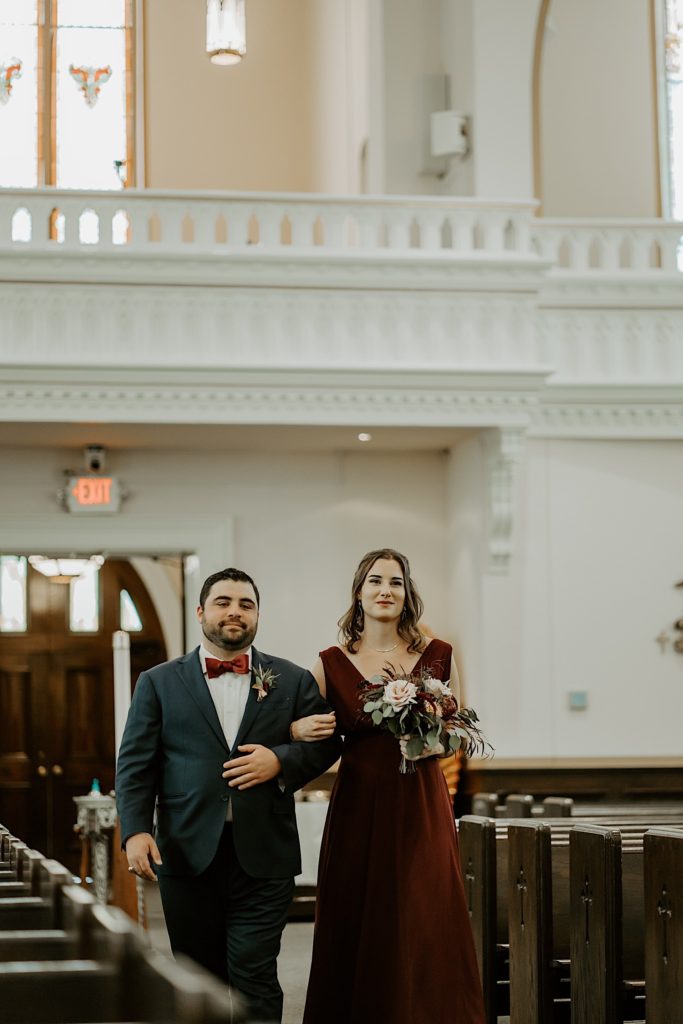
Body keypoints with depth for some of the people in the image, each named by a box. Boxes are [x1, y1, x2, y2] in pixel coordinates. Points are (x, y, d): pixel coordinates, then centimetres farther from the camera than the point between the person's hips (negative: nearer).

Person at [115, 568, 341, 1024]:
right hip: (187, 854, 1)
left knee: (255, 979, -7)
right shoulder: (159, 683, 9)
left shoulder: (294, 681, 10)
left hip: (263, 857, -1)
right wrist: (136, 829, -9)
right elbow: (135, 764, 5)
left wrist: (282, 760, -9)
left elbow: (326, 743, 10)